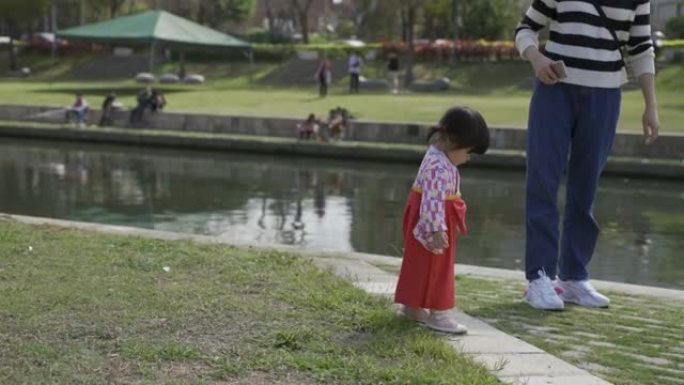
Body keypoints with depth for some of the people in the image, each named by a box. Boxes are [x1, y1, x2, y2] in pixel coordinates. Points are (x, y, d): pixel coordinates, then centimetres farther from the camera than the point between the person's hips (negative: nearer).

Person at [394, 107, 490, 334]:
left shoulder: (441, 159, 8)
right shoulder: (439, 166, -26)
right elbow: (433, 199, -32)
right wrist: (437, 228, -35)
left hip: (435, 219, 10)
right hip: (432, 221, -10)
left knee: (422, 265, 19)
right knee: (434, 266, -2)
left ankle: (412, 306, 29)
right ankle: (437, 313, 5)